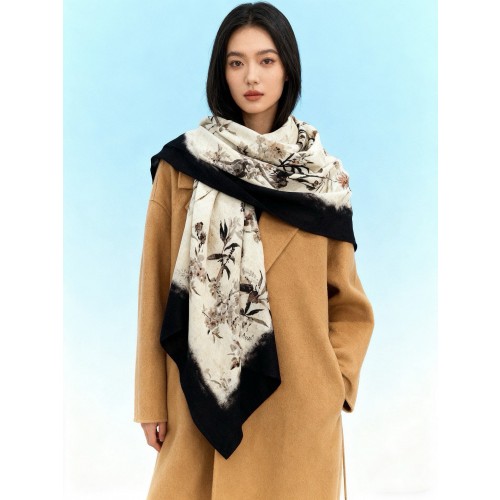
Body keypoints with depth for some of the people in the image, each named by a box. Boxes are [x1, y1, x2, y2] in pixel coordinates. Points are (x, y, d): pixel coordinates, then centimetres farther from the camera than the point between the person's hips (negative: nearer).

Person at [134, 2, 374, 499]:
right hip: (204, 398, 0)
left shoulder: (323, 176, 2)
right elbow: (157, 287, -1)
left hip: (298, 402, 1)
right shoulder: (182, 164, -2)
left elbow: (346, 297, 7)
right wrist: (151, 399, -2)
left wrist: (336, 380, -3)